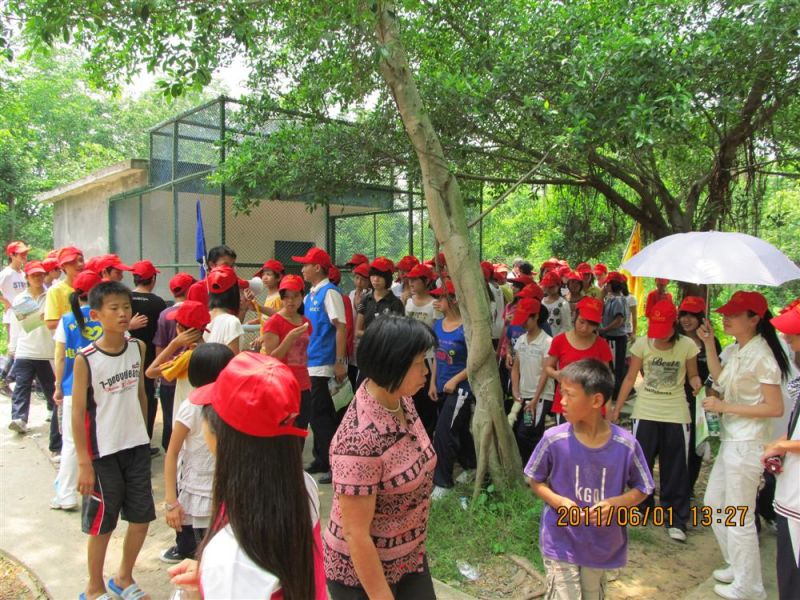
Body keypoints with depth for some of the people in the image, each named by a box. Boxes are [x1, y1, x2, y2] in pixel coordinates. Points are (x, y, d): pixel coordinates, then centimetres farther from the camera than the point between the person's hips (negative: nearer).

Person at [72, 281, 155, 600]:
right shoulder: (85, 359, -15)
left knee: (141, 518, 13)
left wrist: (143, 435, 12)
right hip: (103, 453, -4)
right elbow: (78, 412, -12)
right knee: (102, 524, 10)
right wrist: (84, 462, -12)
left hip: (137, 447, 5)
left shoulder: (138, 348, -1)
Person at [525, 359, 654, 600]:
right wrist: (558, 501, -21)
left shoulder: (626, 445, -16)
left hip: (602, 545, 2)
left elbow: (641, 489, -1)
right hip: (561, 543, -2)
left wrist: (615, 503, -20)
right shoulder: (554, 439, -17)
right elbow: (535, 480, -2)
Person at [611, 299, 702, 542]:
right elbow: (630, 378, 0)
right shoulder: (642, 344, -8)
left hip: (676, 414, -1)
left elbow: (692, 376, 1)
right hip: (645, 413, 1)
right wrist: (616, 408, 0)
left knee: (675, 469, 5)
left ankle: (675, 520, 18)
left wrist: (696, 383, -24)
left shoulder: (687, 345, -10)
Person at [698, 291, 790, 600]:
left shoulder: (761, 355, -19)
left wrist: (724, 406, -19)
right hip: (730, 440, 10)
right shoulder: (733, 350, 8)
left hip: (747, 444, -10)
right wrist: (709, 345, 2)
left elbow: (775, 408, -20)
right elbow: (720, 379, 6)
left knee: (739, 517, 3)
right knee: (714, 502, 22)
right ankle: (737, 566, 39)